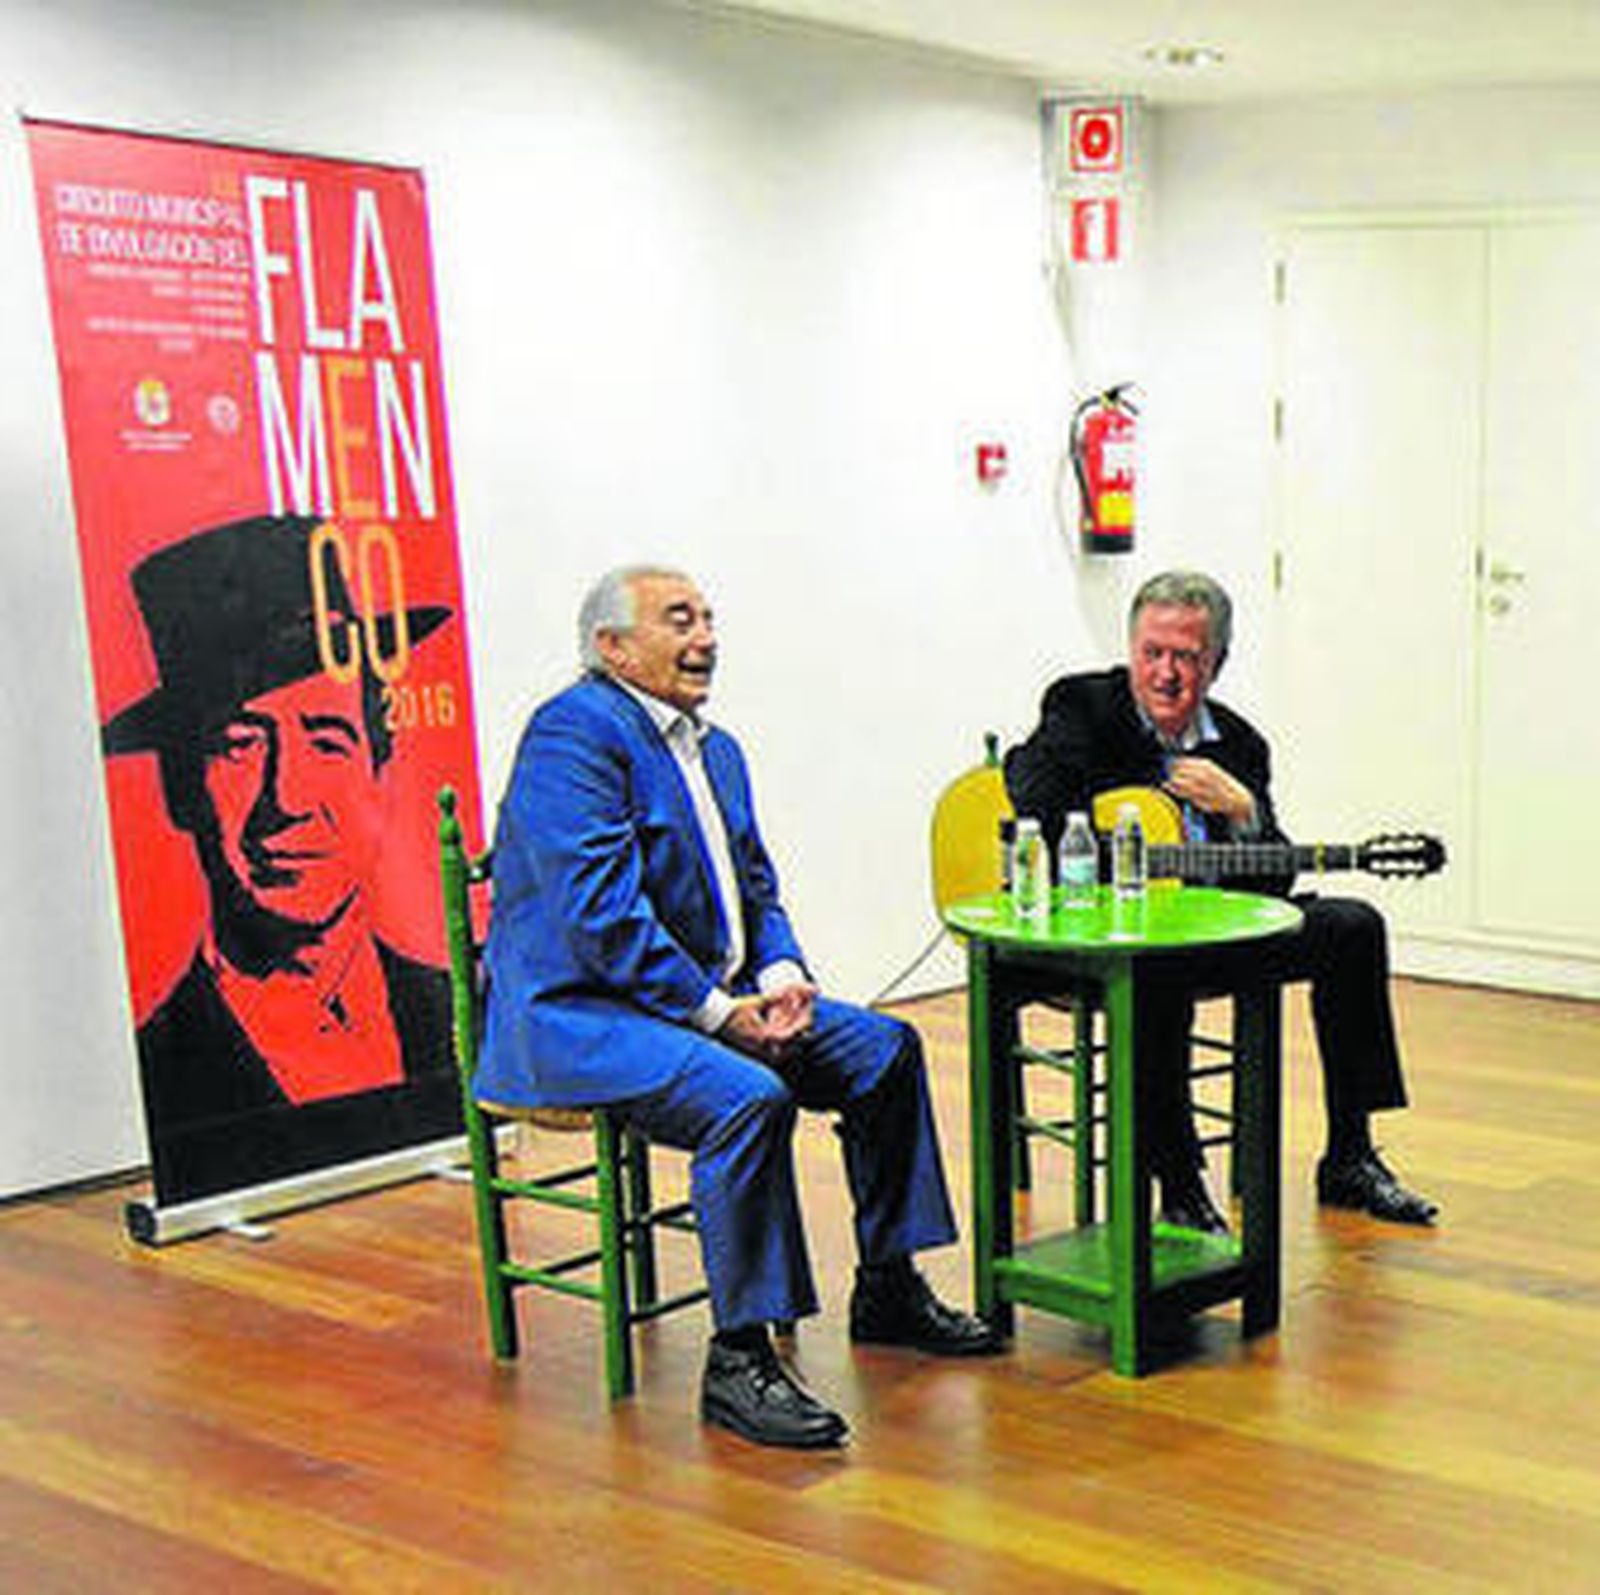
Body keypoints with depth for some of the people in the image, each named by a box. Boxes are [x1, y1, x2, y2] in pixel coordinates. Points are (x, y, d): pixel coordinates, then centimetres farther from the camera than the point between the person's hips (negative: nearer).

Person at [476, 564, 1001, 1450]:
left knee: (884, 1048, 4)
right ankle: (738, 1360, -22)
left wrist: (782, 976, -3)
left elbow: (756, 889, 19)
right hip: (576, 1013, -10)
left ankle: (887, 1291, 16)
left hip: (714, 999, 10)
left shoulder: (715, 748, 17)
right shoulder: (577, 730, -14)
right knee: (747, 1097, -32)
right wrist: (715, 1010, -20)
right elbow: (600, 911, -22)